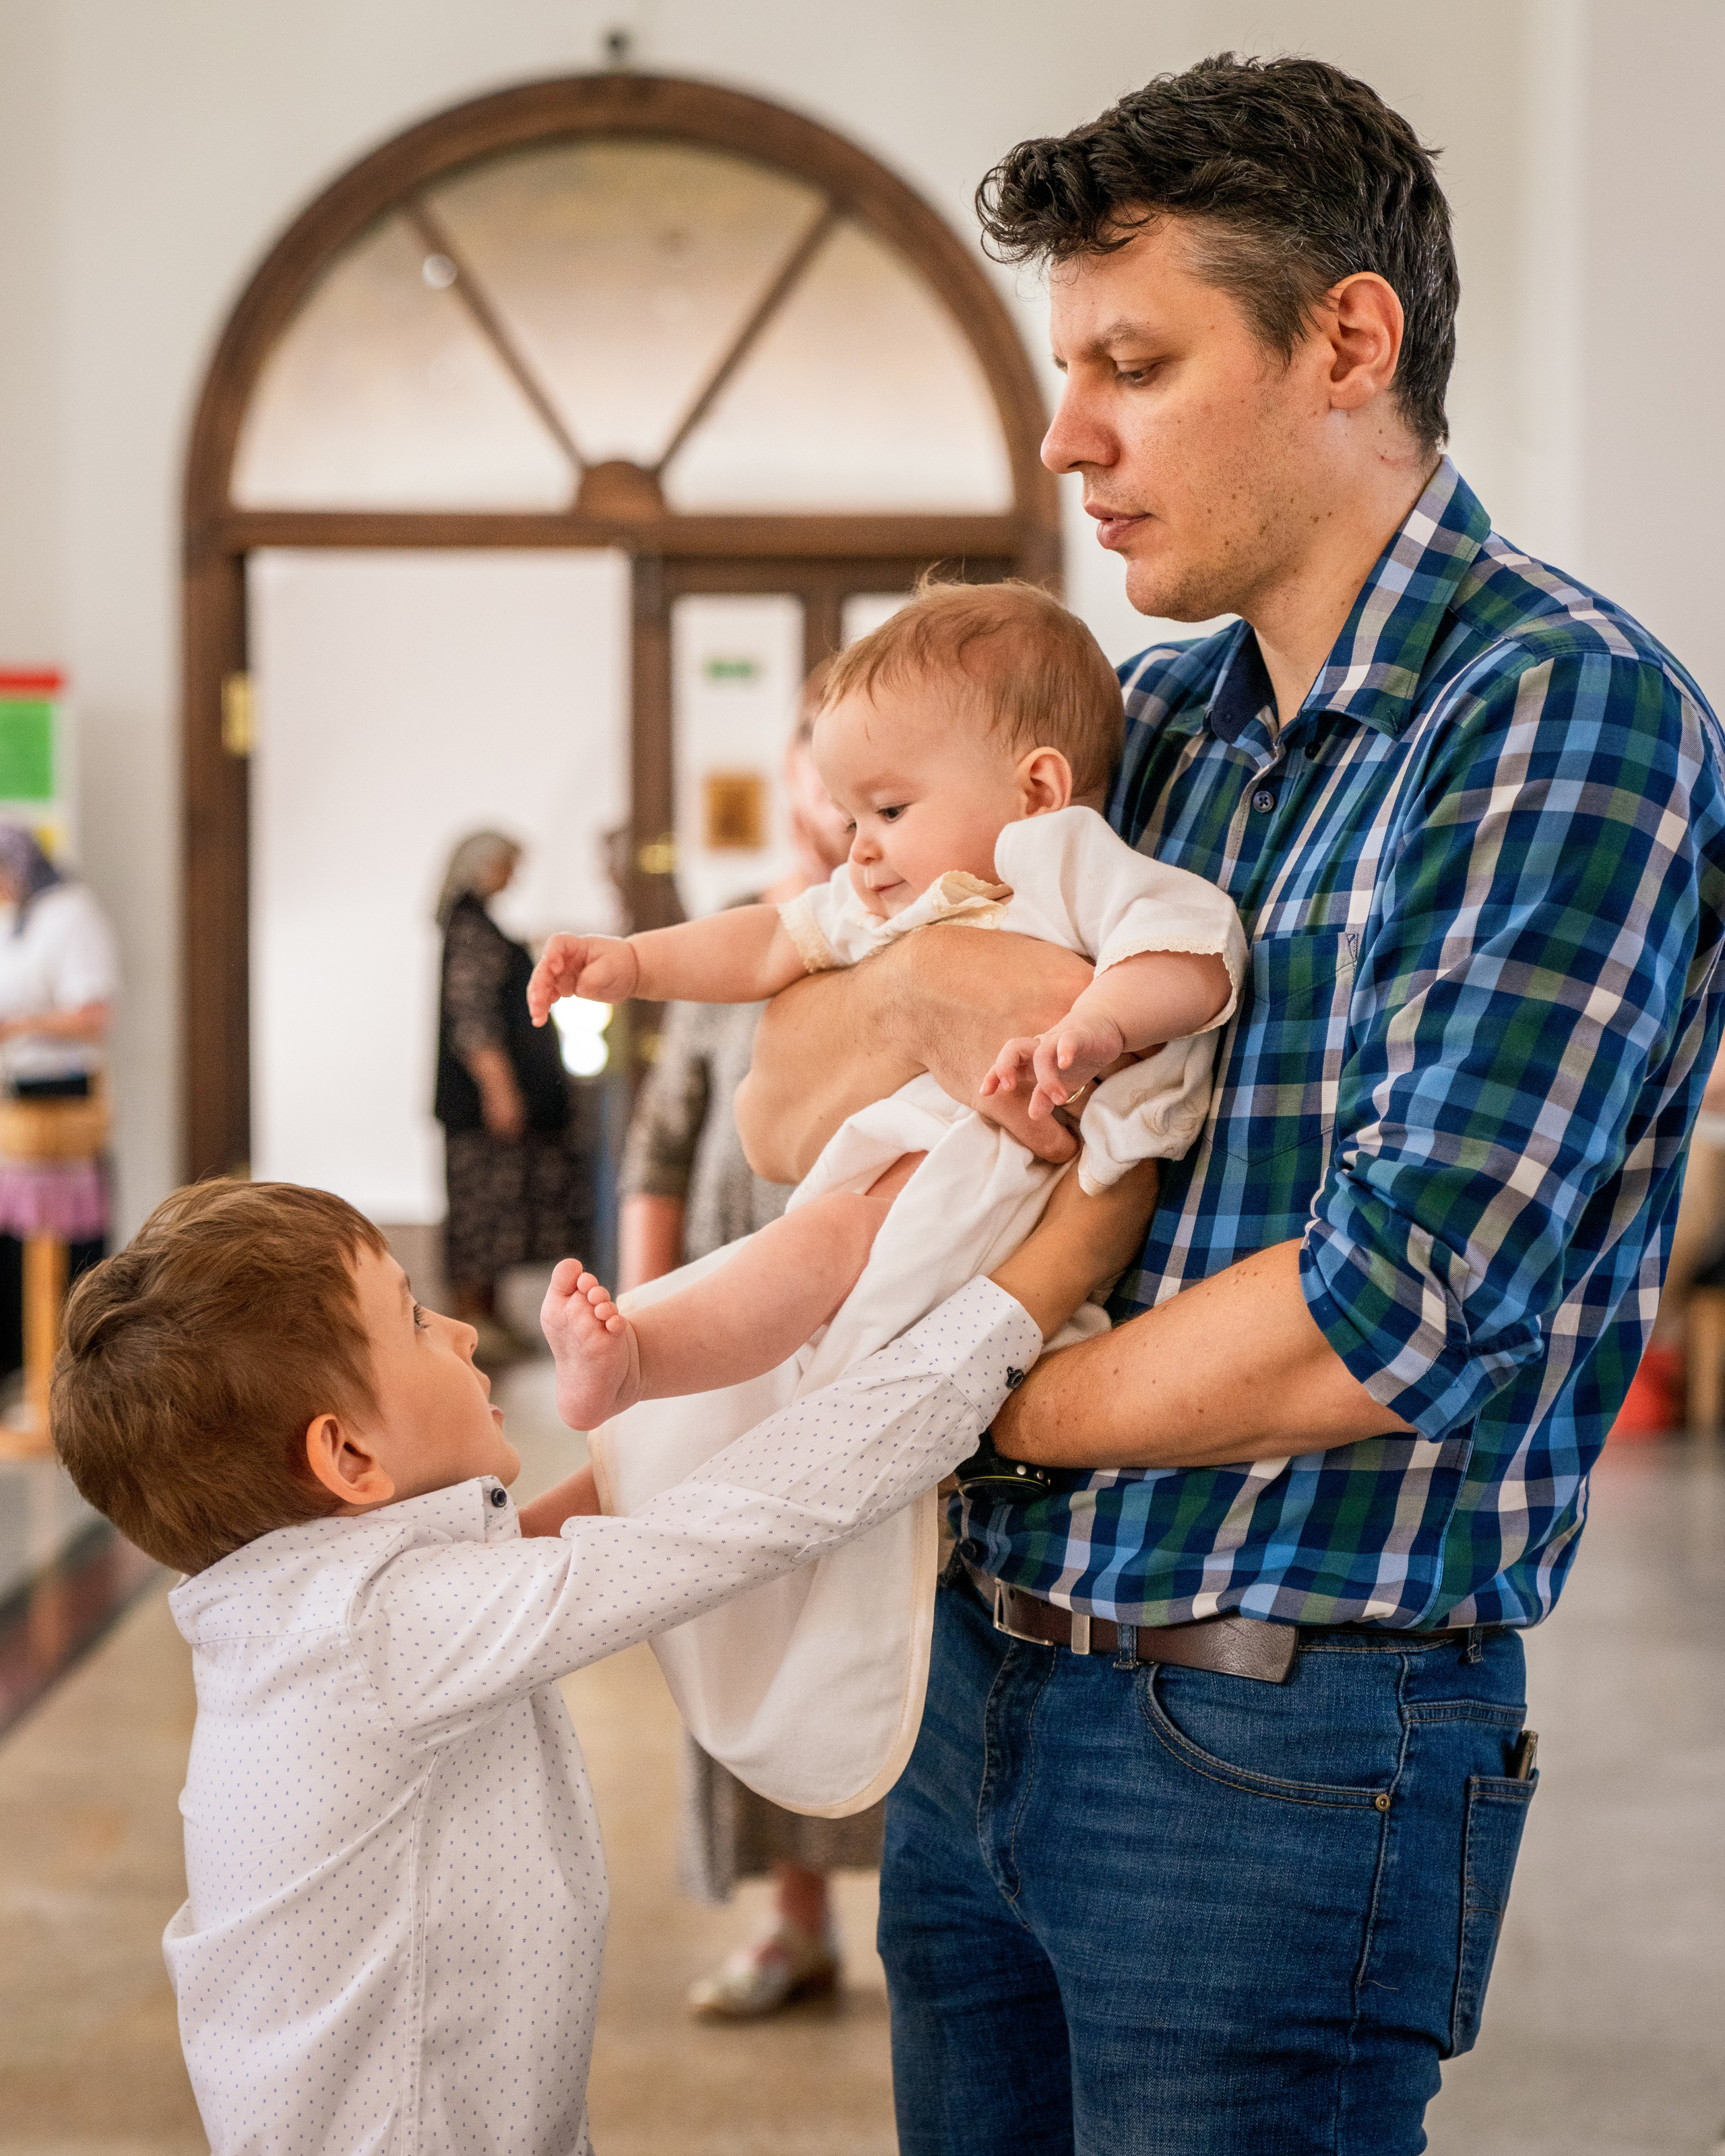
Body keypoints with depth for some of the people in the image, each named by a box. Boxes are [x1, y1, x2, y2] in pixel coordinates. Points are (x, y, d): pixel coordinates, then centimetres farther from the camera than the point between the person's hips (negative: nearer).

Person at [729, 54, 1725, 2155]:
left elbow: (1403, 1313, -22)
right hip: (986, 1671, 7)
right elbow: (782, 1114, 11)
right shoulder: (1152, 719, 9)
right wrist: (923, 986, -12)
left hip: (1277, 1733, -7)